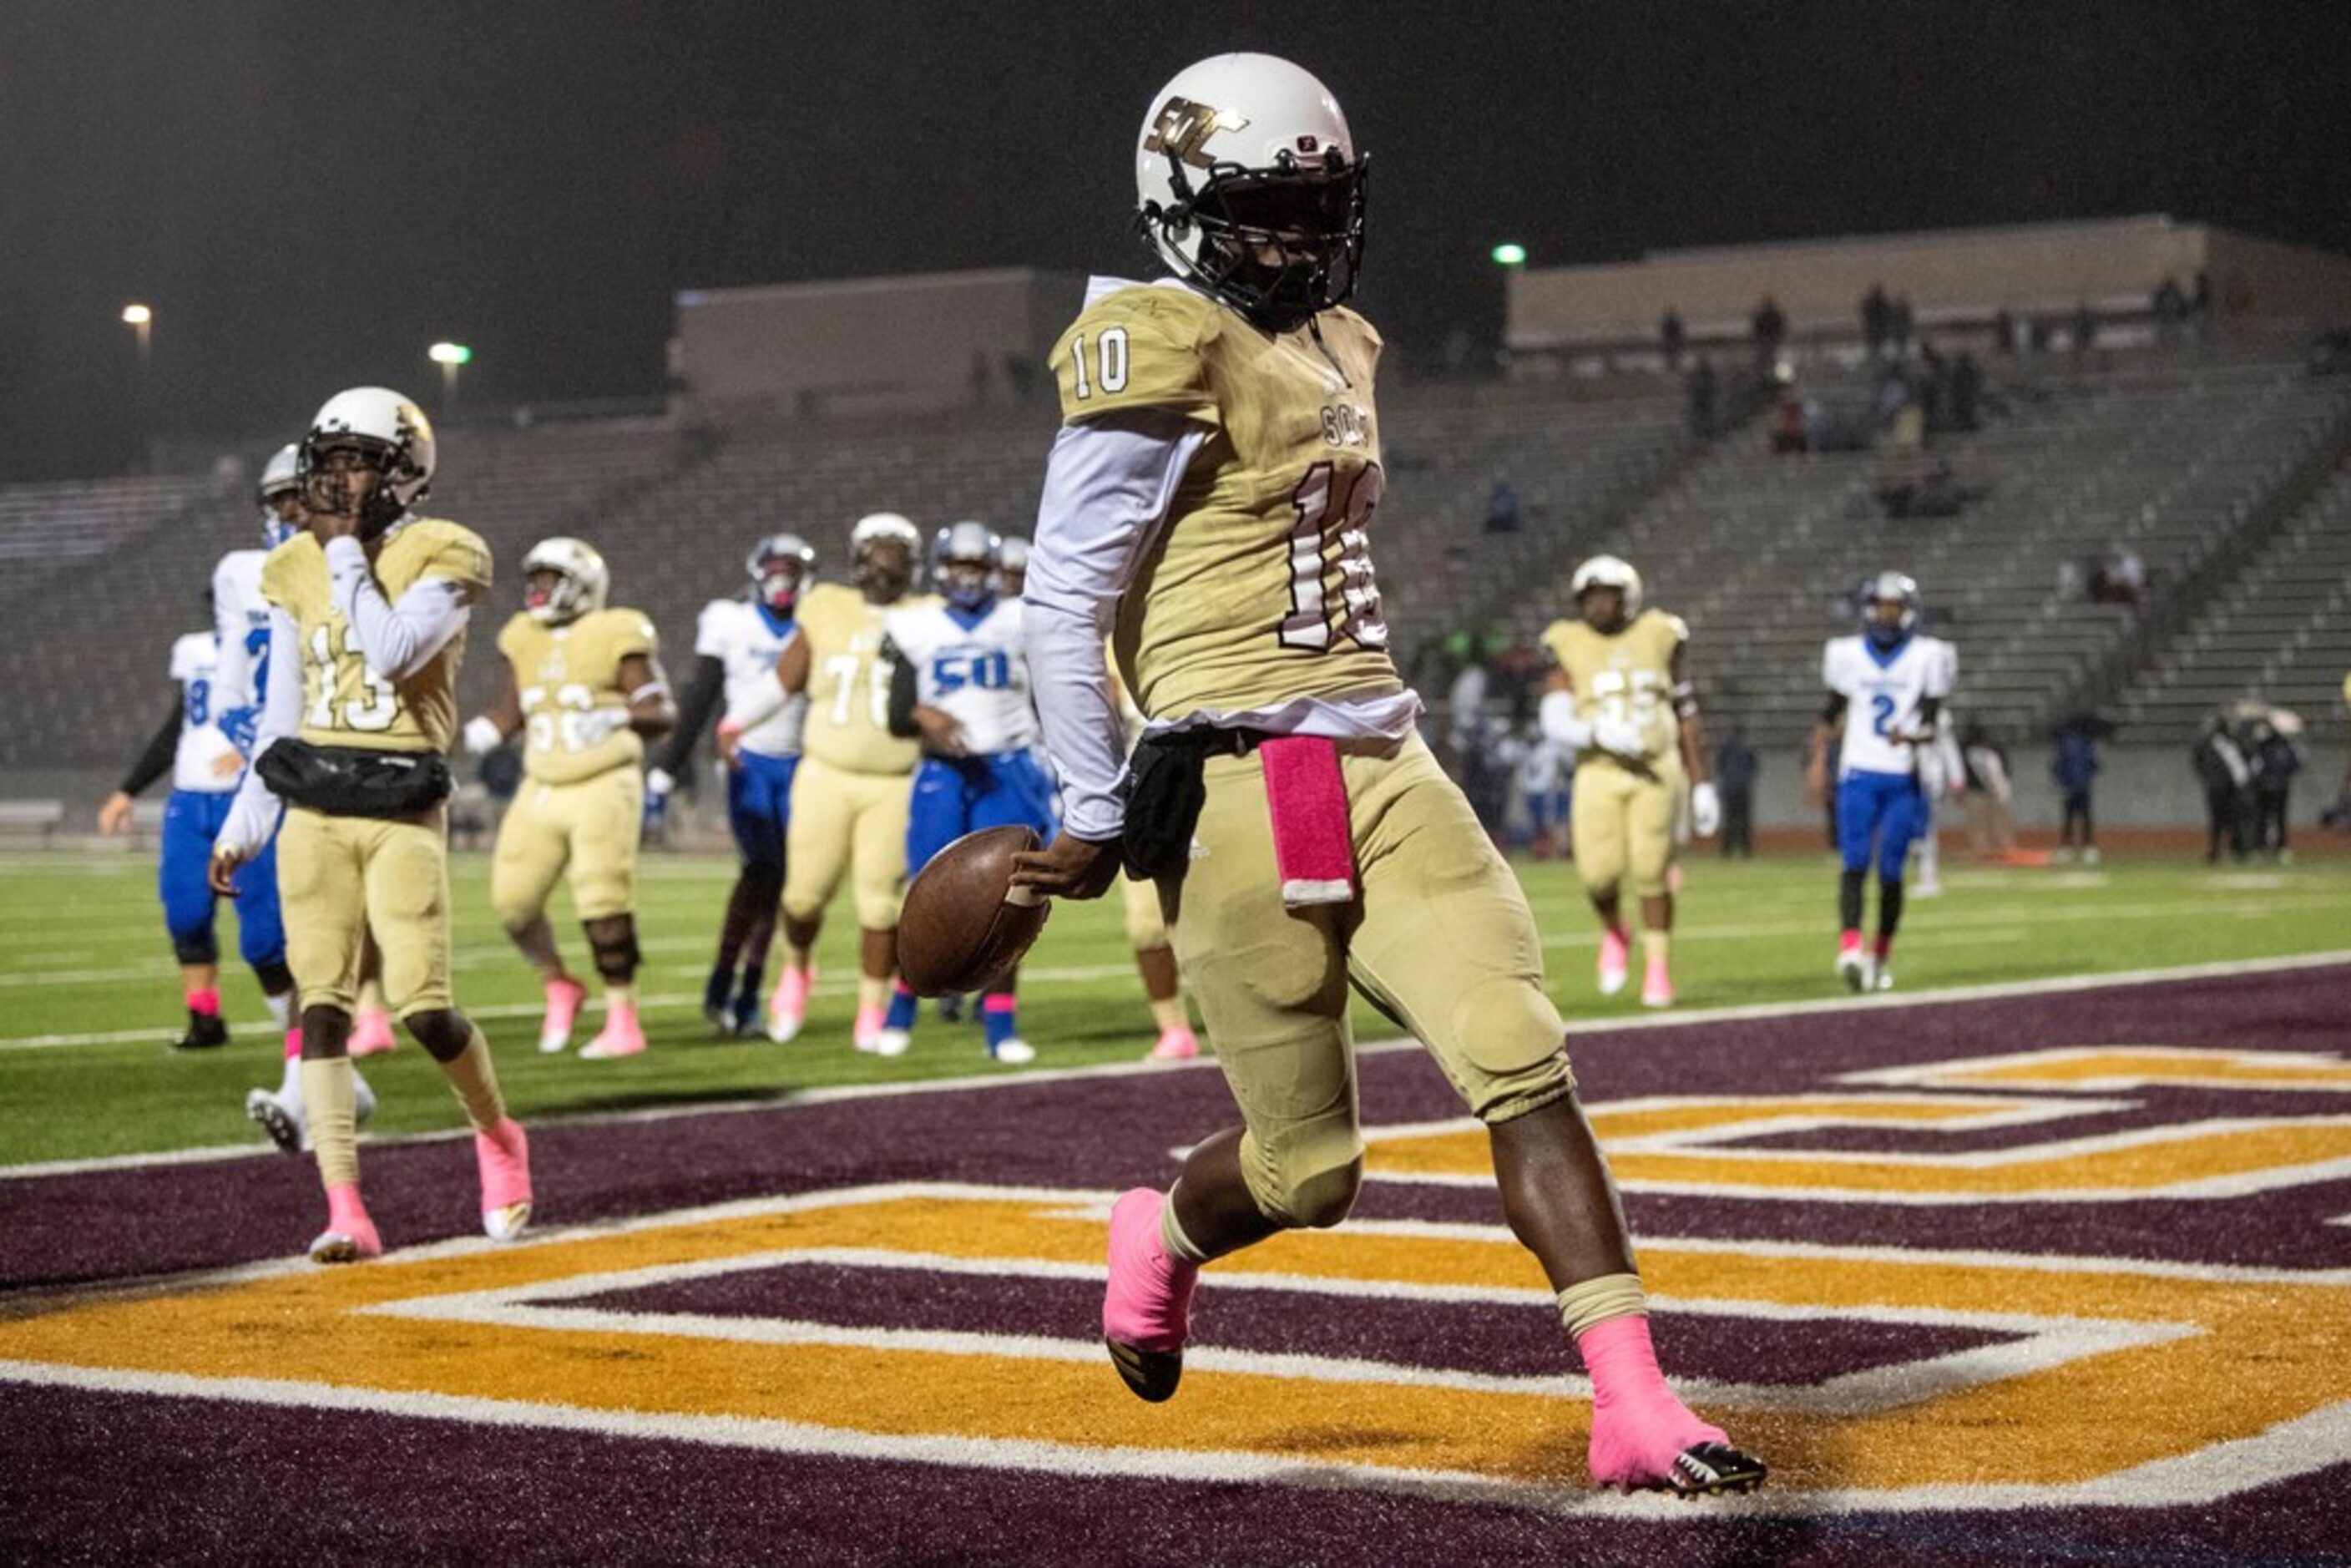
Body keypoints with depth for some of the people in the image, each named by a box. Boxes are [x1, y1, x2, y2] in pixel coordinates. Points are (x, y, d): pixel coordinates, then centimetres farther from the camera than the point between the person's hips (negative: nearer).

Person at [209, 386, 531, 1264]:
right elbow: (280, 711, 16)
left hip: (405, 811, -4)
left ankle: (498, 1139, 20)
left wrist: (348, 555, -13)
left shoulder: (443, 556, -4)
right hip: (312, 808, 4)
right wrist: (243, 823, 14)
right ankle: (345, 1213, -4)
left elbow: (390, 653, -21)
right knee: (322, 1001, -4)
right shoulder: (294, 570, 11)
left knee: (422, 1005, -10)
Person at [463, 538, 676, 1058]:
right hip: (542, 790, 6)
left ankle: (624, 1022, -1)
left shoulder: (616, 638, -7)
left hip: (603, 786, -6)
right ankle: (559, 987, 27)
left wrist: (615, 717, -27)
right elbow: (509, 711, 18)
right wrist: (481, 733, -1)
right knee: (513, 901, 3)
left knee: (603, 905, -11)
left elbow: (663, 713, -9)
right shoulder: (524, 640, 10)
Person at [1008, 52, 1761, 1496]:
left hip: (1384, 767, 7)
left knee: (1523, 1061, -9)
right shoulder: (1163, 358, -9)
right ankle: (1164, 1243, 35)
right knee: (1309, 1167, 1)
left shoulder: (1336, 350, 17)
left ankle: (1636, 1405, -10)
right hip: (1239, 787, -7)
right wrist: (1096, 811, -10)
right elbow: (1066, 599, -10)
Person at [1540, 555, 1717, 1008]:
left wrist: (1702, 786, 9)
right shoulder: (1568, 645, 4)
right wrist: (1600, 734, -23)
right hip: (1598, 772, 0)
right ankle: (1614, 934, 23)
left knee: (1651, 872, -6)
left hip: (1655, 771, 0)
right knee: (1599, 872, -9)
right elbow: (1555, 721, -5)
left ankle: (1658, 968, 8)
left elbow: (1686, 717, 11)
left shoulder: (1660, 637, 6)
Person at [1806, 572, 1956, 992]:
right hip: (1858, 774, 0)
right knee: (1855, 863, -14)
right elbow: (1831, 713, 16)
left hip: (1903, 779, 0)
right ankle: (1849, 948, -26)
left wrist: (1915, 735, -20)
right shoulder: (1847, 655, 8)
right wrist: (1818, 761, 10)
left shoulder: (1927, 657, 3)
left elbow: (1933, 718, 1)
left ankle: (1880, 955, 15)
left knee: (1891, 872, 1)